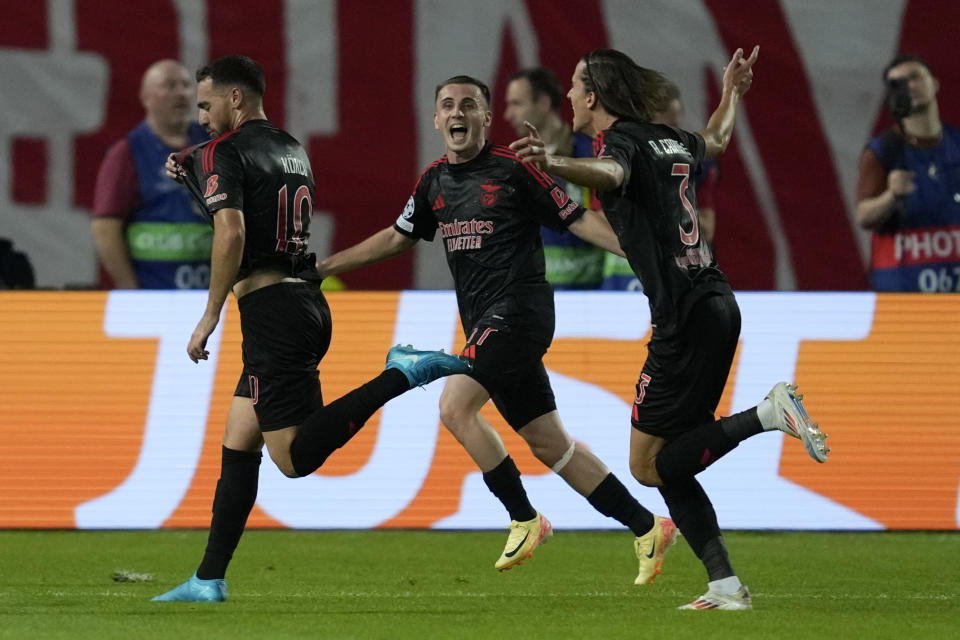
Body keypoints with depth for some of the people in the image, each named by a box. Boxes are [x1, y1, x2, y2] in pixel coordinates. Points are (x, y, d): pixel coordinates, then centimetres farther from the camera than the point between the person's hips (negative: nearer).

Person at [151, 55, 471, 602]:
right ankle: (210, 581, 11)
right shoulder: (292, 149, 18)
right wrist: (192, 177, 24)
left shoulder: (224, 153, -7)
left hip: (270, 308, -9)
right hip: (309, 305, 9)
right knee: (237, 447, 12)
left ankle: (401, 375, -20)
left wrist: (210, 316, -15)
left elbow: (231, 233, -21)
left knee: (295, 458, -13)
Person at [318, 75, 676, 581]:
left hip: (518, 308, -7)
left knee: (455, 408, -20)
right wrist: (322, 266, 29)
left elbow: (577, 219, -5)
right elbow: (397, 238, 28)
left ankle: (524, 519, -9)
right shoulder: (434, 183, 14)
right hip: (486, 325, 7)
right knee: (549, 445, 7)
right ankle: (647, 528, 15)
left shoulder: (513, 170, -7)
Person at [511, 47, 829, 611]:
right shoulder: (667, 140, 16)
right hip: (718, 303, 9)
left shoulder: (623, 140, -9)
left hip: (685, 313, -9)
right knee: (670, 464, 12)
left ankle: (769, 413, -15)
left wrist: (554, 163, -56)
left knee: (650, 466, -4)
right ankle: (725, 585, 5)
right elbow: (715, 141, 40)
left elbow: (610, 173, -36)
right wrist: (733, 93, 60)